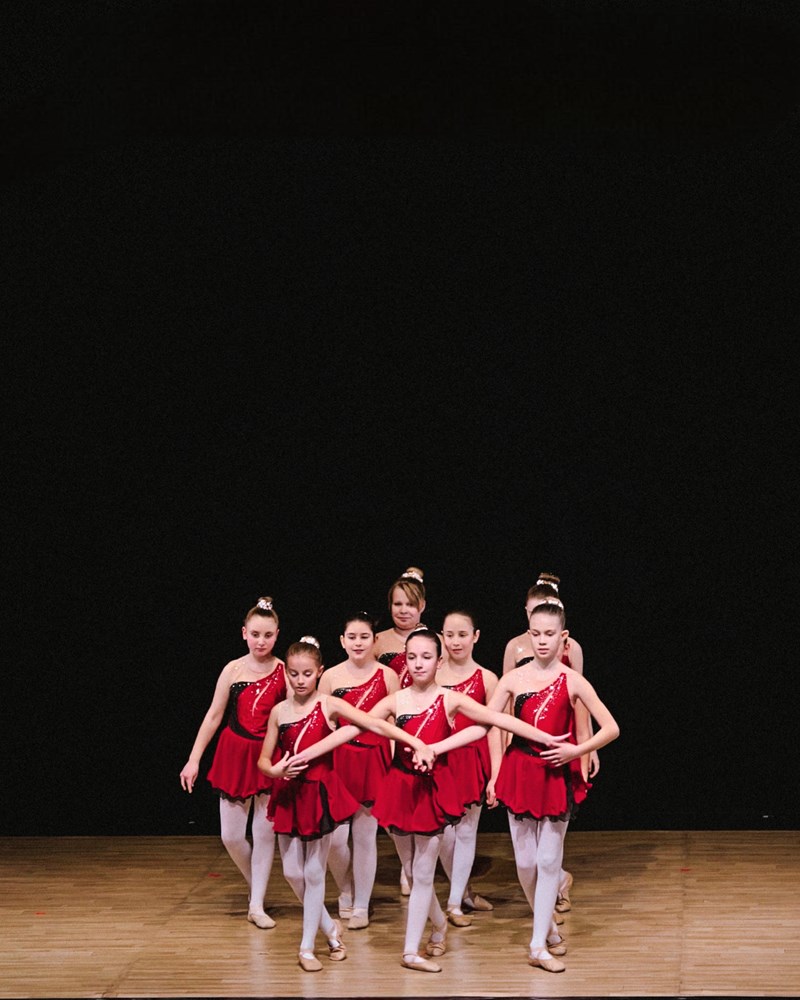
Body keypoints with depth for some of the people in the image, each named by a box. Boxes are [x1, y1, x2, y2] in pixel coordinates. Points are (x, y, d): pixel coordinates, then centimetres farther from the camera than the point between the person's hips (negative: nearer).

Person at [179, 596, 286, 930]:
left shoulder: (284, 672, -5)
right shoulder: (233, 670, -2)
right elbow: (214, 716, 2)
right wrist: (194, 759, 2)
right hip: (235, 754, 2)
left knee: (265, 832, 2)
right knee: (231, 836, 3)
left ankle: (257, 905, 12)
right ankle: (257, 885, 30)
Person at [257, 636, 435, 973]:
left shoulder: (329, 705, -7)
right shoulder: (280, 711, 3)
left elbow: (376, 724, -16)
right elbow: (263, 760, 7)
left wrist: (418, 744, -26)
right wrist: (275, 770, -16)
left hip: (320, 794, -3)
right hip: (288, 796, 3)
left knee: (314, 872, 4)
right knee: (292, 872, 6)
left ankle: (307, 947, 15)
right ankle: (330, 928, 28)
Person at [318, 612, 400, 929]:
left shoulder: (387, 676, 0)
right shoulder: (330, 677, 4)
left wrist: (392, 767, -6)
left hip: (373, 761, -1)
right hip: (338, 760, 1)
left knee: (365, 836, 4)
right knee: (334, 837, -4)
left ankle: (361, 905, 18)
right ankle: (346, 891, 24)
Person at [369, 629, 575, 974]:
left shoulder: (450, 699, -4)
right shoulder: (395, 701, 1)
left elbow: (498, 719, -4)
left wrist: (545, 738, -7)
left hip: (432, 788, -3)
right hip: (399, 787, 3)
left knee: (422, 874, 0)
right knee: (412, 871, 13)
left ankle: (411, 951, 6)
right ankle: (439, 924, 37)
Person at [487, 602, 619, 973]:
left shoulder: (572, 681, -2)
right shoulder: (513, 679, 0)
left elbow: (610, 729, -2)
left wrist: (576, 750, -12)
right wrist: (495, 776, -3)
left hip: (557, 775, -2)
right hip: (519, 772, 2)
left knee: (548, 860, -1)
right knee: (525, 862, 5)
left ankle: (539, 945, 3)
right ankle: (549, 929, 26)